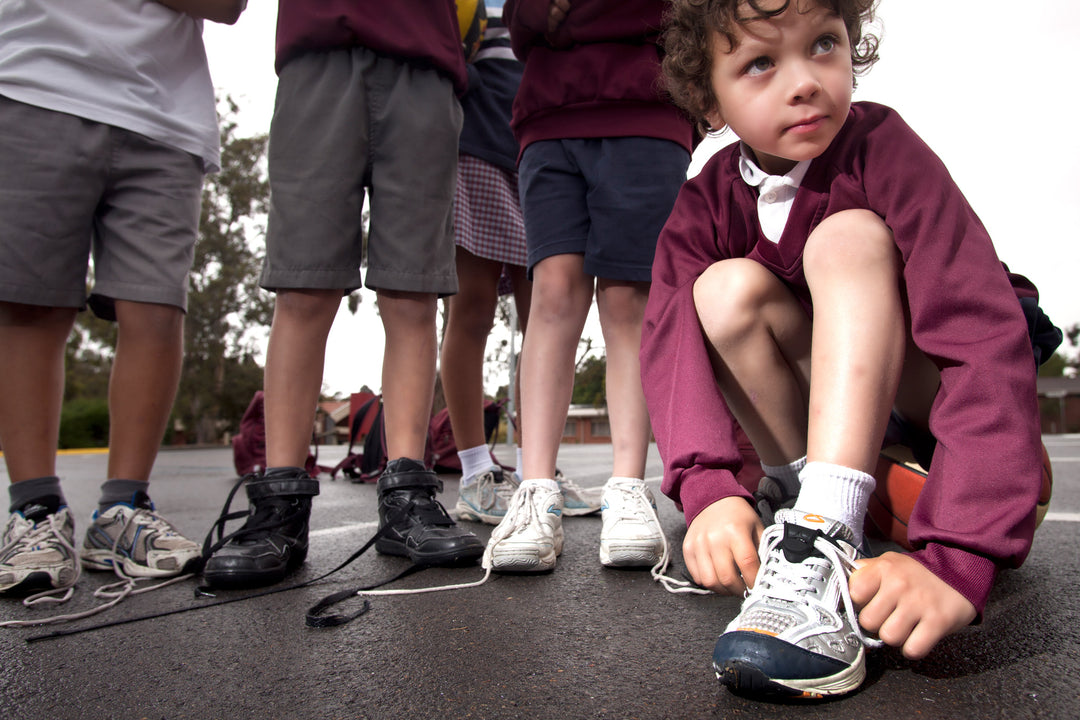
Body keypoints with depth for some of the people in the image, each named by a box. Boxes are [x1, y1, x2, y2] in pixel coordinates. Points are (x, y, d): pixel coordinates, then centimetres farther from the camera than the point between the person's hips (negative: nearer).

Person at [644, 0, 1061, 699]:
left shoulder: (881, 148, -22)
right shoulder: (706, 204, -9)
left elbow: (987, 334, -33)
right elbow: (669, 336, -25)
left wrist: (957, 560, -43)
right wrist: (706, 486, -43)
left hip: (932, 392, -3)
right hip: (832, 419, 3)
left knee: (847, 237, -28)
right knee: (726, 287, -23)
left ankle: (822, 541, -38)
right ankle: (817, 511, -19)